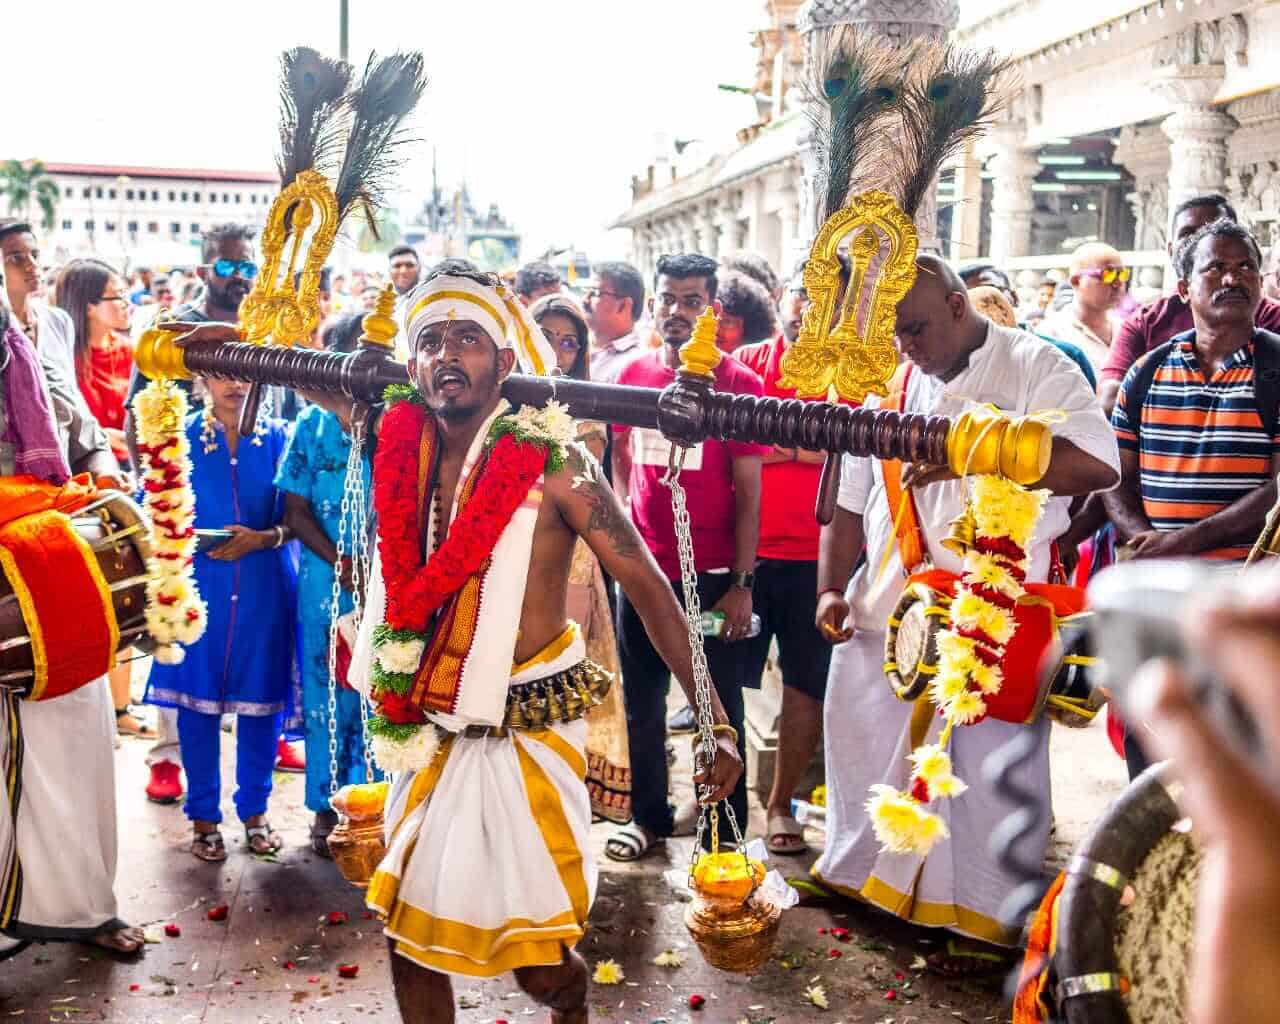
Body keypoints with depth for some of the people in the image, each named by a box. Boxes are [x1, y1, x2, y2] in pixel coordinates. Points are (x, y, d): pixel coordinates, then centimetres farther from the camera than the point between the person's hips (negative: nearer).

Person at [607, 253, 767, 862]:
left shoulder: (737, 383, -7)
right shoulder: (633, 375, 5)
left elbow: (748, 489, -7)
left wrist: (742, 583, -10)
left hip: (713, 576, -4)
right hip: (643, 568, 4)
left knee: (718, 708, 7)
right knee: (641, 701, 13)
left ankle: (725, 831, 20)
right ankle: (649, 815, 30)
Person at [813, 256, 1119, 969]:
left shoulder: (1035, 368, -5)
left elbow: (1096, 463, -20)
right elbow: (851, 500, 15)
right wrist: (831, 590, 4)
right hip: (884, 615, 5)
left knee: (989, 774, 3)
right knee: (863, 748, 13)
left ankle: (989, 920, 19)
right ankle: (859, 876, 34)